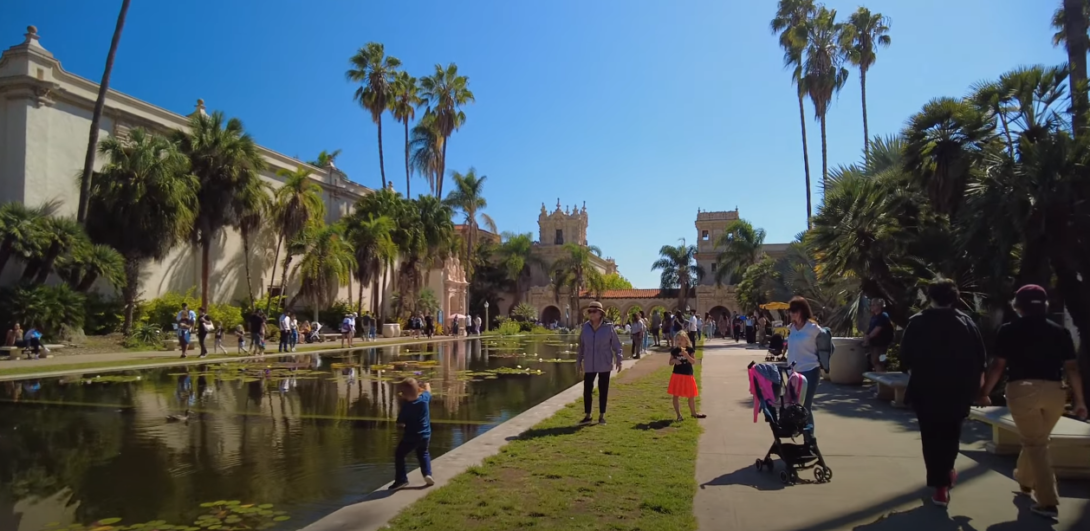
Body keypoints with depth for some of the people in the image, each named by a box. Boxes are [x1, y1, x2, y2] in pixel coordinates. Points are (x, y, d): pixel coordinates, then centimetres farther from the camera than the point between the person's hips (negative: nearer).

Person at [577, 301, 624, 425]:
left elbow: (616, 345, -3)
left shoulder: (608, 327, -8)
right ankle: (587, 415, 17)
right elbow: (581, 346, 6)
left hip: (604, 365, -2)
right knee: (587, 390, 3)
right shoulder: (585, 327, -1)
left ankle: (601, 416, 19)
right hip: (589, 365, 2)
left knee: (603, 390, 7)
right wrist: (578, 361, 9)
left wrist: (618, 359, -10)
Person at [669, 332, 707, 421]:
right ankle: (679, 415, 15)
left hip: (688, 375, 0)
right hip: (677, 375, 0)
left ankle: (693, 413, 32)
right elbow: (670, 362, 9)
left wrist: (686, 354, -26)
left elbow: (694, 362, -13)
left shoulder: (690, 350, -4)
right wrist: (674, 360, -14)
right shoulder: (674, 351, 0)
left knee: (691, 396, 13)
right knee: (676, 395, 3)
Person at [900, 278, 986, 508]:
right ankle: (946, 473, 32)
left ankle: (940, 486, 2)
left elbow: (905, 357, -5)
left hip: (925, 389, -2)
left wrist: (913, 371, 14)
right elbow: (979, 358, 1)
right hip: (958, 390, 2)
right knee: (951, 433, 20)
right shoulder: (966, 323, 1)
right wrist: (975, 385, 10)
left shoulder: (917, 322, -5)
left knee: (931, 436, 4)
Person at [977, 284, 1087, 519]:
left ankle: (1048, 502, -4)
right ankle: (1024, 479, 43)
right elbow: (1072, 368, 6)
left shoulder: (1009, 330, 2)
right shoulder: (1060, 331, 10)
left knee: (1034, 444, 2)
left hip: (1022, 390, -4)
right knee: (1036, 440, 22)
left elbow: (998, 365, -1)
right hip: (1054, 391, 4)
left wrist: (984, 392, 7)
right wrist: (1079, 399, 12)